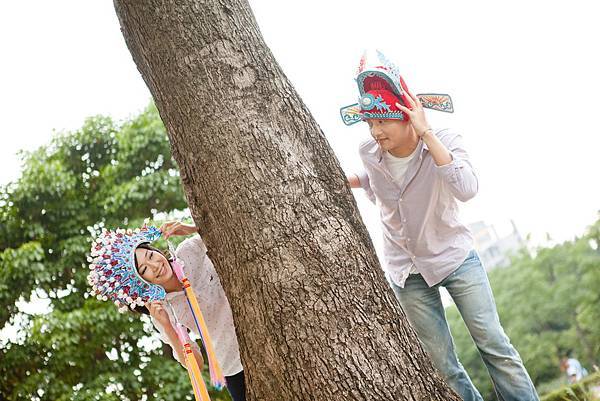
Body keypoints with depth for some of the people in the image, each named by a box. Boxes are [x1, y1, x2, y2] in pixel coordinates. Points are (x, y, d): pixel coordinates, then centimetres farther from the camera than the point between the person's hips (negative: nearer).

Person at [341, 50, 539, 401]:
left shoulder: (444, 141, -18)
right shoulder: (369, 154, -8)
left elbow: (466, 189, -38)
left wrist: (426, 133, -38)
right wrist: (349, 180, -2)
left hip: (454, 255, -3)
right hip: (406, 271, 3)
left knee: (494, 345, -3)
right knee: (443, 367, 4)